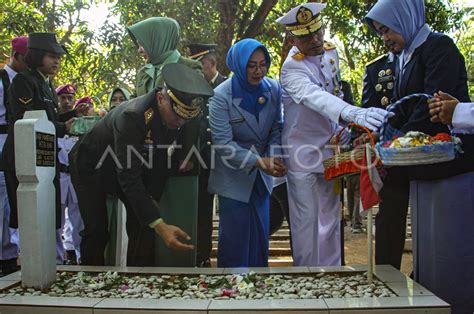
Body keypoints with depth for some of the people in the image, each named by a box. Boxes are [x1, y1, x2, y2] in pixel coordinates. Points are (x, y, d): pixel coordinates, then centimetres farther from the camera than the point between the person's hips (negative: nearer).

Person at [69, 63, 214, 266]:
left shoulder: (172, 115, -18)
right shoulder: (133, 115, -39)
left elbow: (160, 158, -4)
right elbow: (129, 178, -42)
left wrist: (154, 197, -10)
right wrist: (159, 225, -49)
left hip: (126, 166, 6)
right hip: (91, 166, -6)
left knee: (144, 220, -6)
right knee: (97, 230, -10)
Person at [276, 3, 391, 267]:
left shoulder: (331, 51, 4)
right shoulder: (292, 68, -19)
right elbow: (315, 97, -39)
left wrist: (341, 127, 5)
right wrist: (353, 113, -55)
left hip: (331, 149, 6)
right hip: (303, 153, -6)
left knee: (330, 219, 13)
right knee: (306, 221, 0)